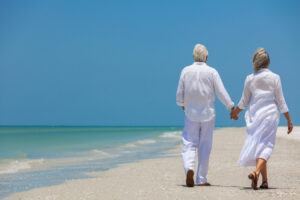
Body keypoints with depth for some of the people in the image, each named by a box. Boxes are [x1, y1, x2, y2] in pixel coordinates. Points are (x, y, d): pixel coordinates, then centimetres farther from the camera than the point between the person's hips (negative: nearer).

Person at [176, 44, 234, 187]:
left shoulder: (186, 71, -1)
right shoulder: (212, 72, -5)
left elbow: (179, 94, 3)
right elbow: (221, 93, -8)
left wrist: (182, 105, 22)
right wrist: (231, 107, 2)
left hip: (190, 113, 1)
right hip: (207, 113, -1)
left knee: (189, 144, 6)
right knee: (205, 147, 7)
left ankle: (189, 167, -22)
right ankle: (201, 179, 11)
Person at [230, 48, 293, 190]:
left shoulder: (250, 79, 1)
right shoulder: (275, 78, -4)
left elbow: (244, 102, 8)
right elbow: (281, 102, -3)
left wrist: (235, 112, 26)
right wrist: (289, 120, 5)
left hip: (254, 115, 2)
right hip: (270, 114, -2)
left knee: (257, 145, 11)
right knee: (265, 146, -3)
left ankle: (265, 181, 12)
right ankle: (256, 172, -28)